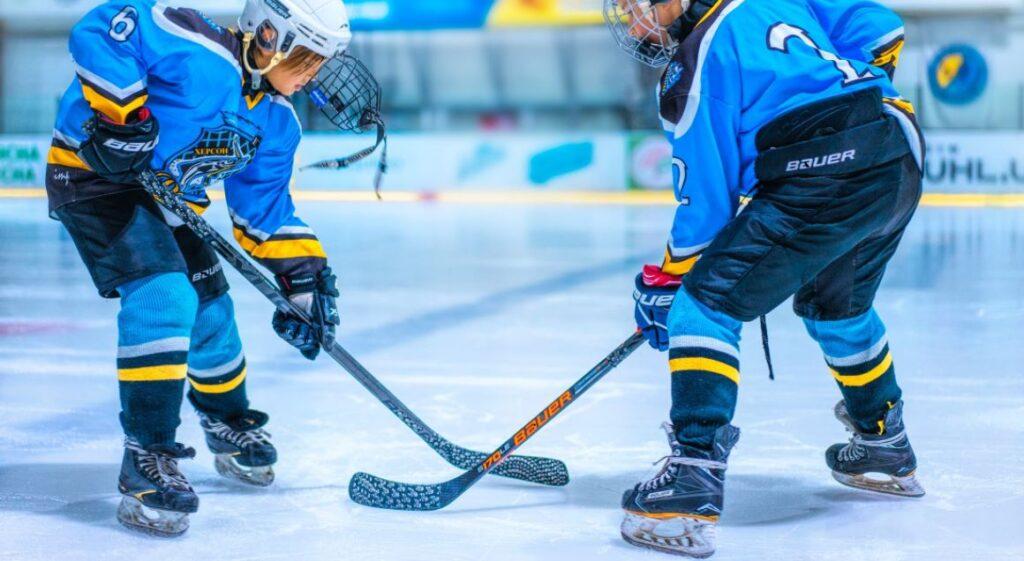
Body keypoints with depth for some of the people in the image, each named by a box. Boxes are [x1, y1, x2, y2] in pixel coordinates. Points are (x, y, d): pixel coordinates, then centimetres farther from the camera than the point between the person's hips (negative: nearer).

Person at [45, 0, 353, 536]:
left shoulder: (275, 123, 0)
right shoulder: (199, 51, -27)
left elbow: (264, 210, 9)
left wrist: (304, 277, 2)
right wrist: (120, 113, -36)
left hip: (167, 200, 9)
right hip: (93, 172, -9)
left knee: (210, 312, 15)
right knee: (163, 296, -25)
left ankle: (231, 425, 43)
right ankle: (145, 461, -19)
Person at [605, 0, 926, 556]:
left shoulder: (691, 70, -2)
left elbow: (706, 199, -1)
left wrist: (666, 283, 10)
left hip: (820, 184, -9)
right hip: (903, 163, 9)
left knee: (707, 303, -3)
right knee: (836, 304, 32)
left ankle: (692, 482, -14)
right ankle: (886, 449, 49)